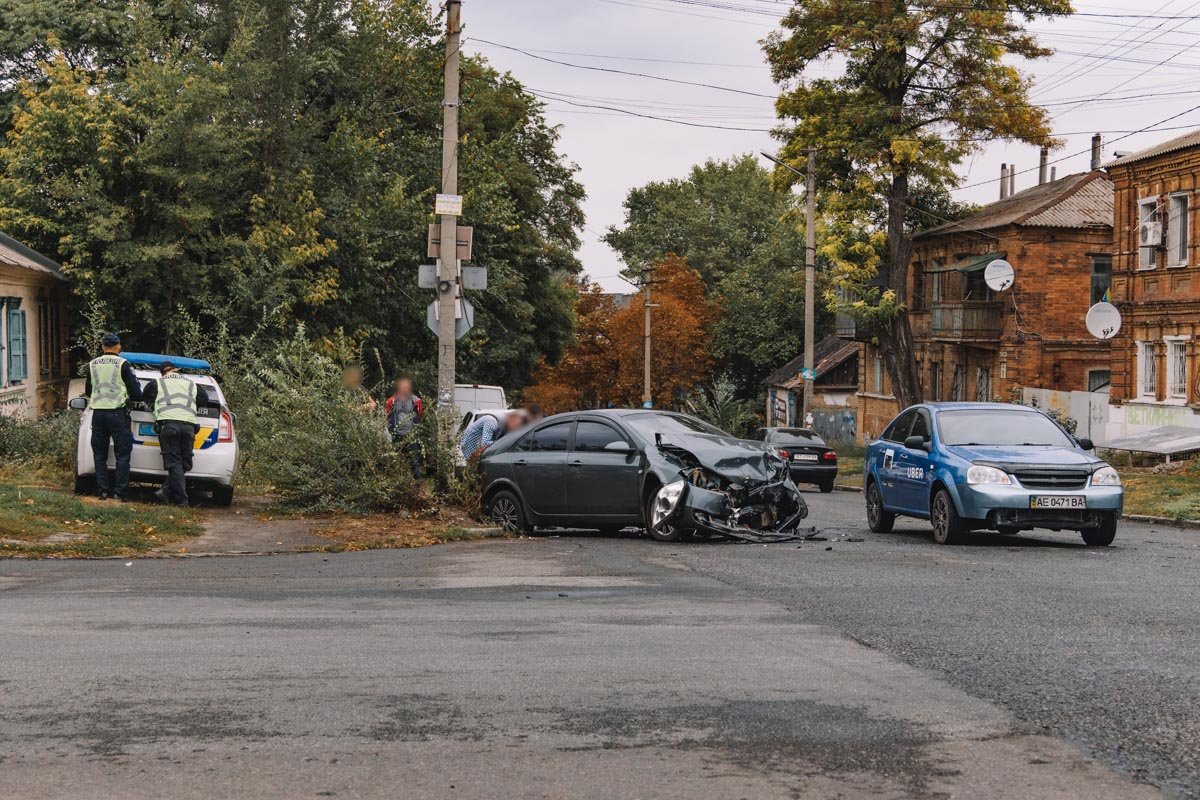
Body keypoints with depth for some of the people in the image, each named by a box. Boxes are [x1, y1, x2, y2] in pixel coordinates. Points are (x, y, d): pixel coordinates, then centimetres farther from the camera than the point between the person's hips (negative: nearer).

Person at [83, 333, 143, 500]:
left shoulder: (92, 365, 7)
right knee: (122, 454, 2)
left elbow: (87, 391, 19)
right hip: (117, 413, -4)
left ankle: (103, 491, 9)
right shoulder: (123, 364, -6)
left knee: (100, 455, 11)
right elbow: (136, 393, -5)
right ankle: (120, 492, -3)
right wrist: (135, 397, 17)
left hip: (98, 414, 4)